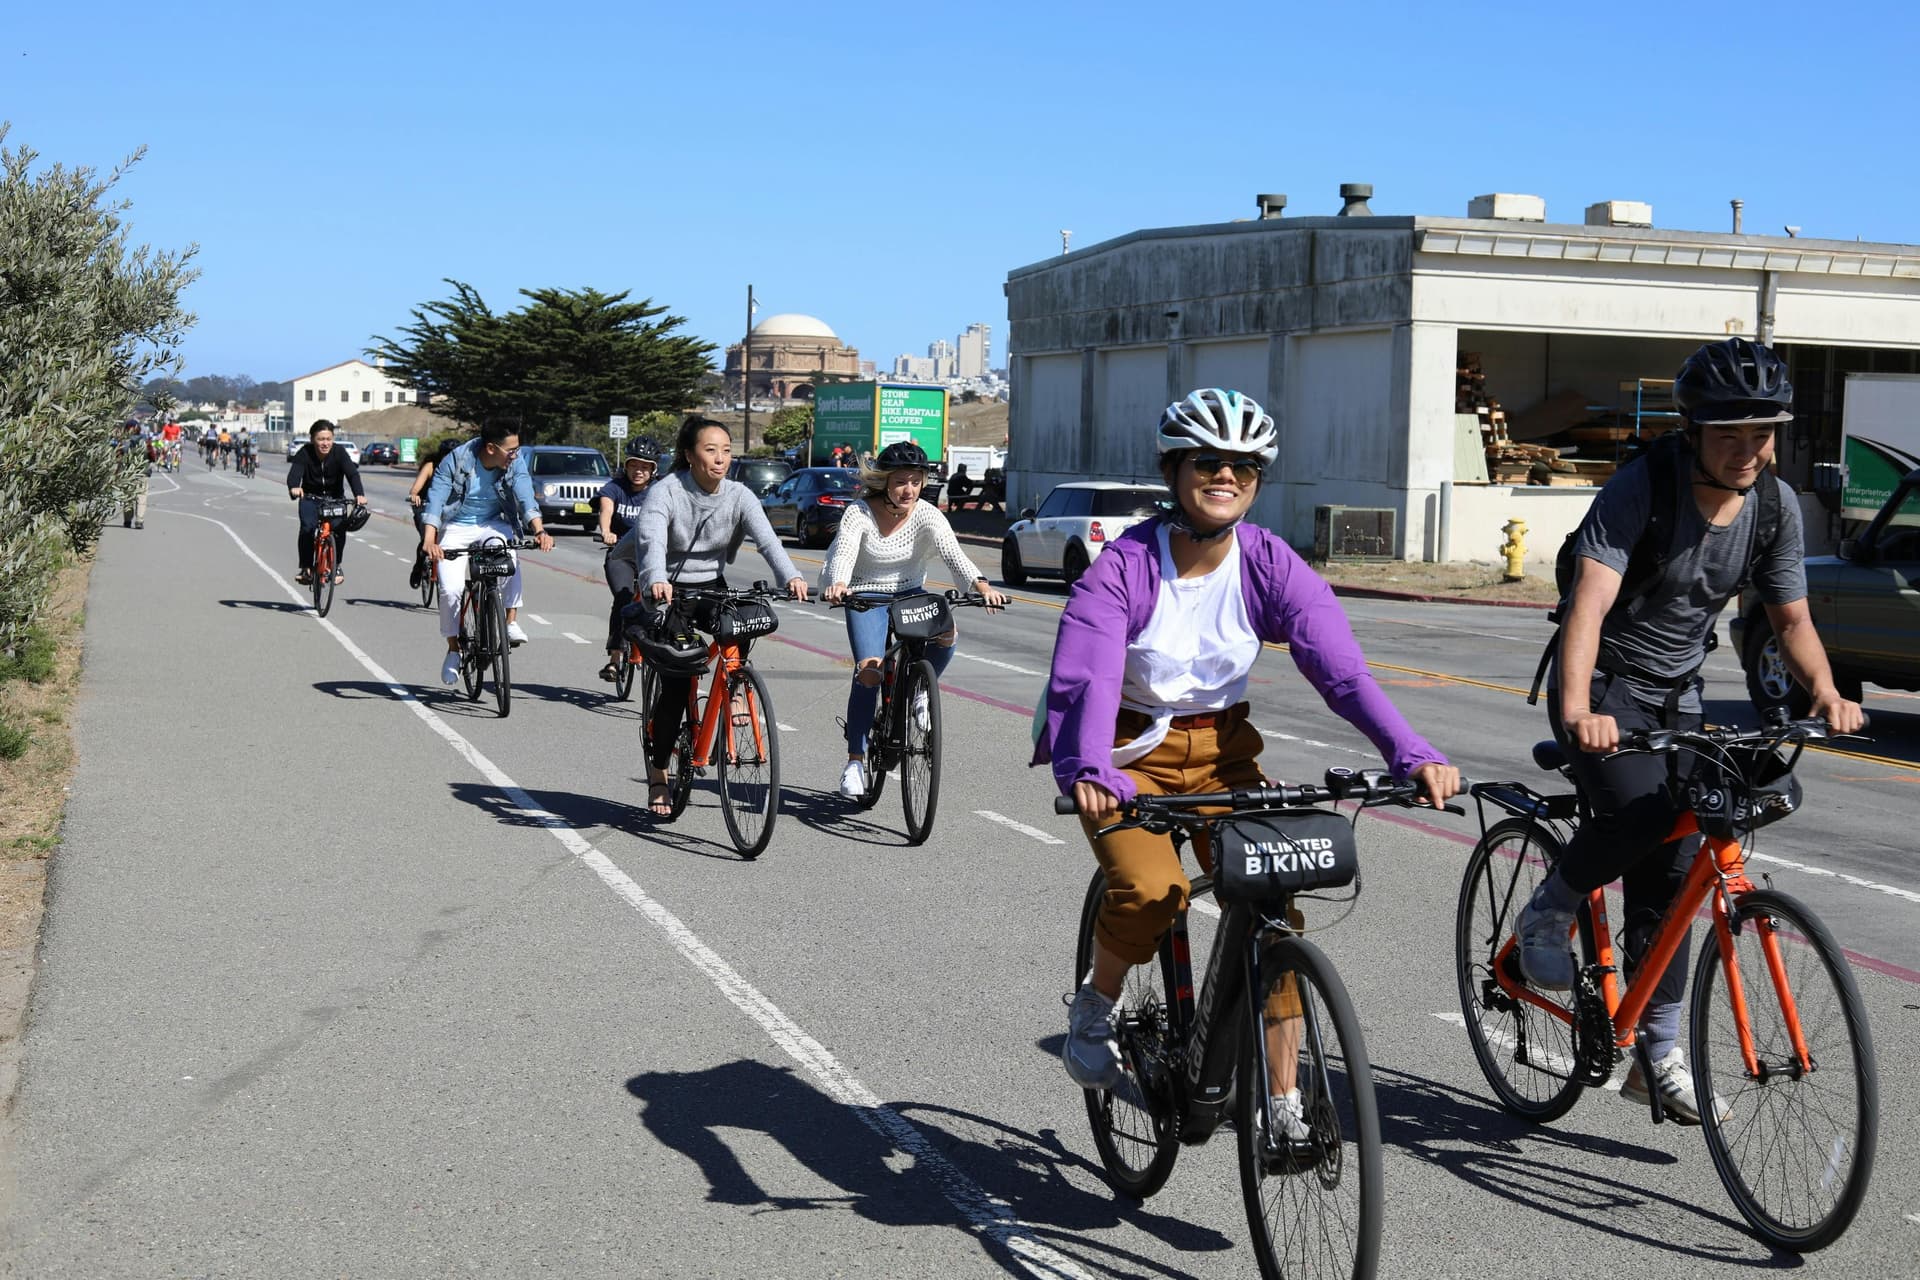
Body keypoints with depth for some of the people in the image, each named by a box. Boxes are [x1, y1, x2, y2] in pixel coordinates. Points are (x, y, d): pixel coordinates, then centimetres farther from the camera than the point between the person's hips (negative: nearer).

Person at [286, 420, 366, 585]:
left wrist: (359, 494, -51)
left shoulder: (339, 453, -17)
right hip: (310, 498, 0)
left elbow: (352, 473, -31)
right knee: (307, 527, -25)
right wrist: (294, 487, -58)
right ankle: (306, 568, -11)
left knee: (339, 527, -23)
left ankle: (336, 566, -2)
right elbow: (294, 472, -33)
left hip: (335, 498, 0)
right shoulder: (305, 454, -17)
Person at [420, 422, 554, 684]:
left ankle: (511, 622, -23)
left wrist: (540, 530, -41)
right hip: (456, 527, -1)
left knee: (510, 559, -33)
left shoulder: (515, 463, -13)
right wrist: (430, 540, -41)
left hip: (493, 524, 1)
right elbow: (435, 500, -26)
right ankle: (453, 650, 5)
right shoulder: (456, 461, -20)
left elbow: (526, 499, -22)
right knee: (451, 589, -16)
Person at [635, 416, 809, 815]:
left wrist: (791, 576, -41)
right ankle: (658, 773, 1)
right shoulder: (665, 492, -19)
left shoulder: (738, 495, -8)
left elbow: (766, 539, -22)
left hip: (711, 587, 4)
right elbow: (652, 540, -35)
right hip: (668, 592, -4)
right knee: (676, 682, -13)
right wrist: (657, 581, -56)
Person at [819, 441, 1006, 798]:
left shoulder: (927, 515, -12)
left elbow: (953, 554, -26)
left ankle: (919, 690, 3)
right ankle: (855, 761, -8)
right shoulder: (860, 513, -16)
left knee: (947, 635, -29)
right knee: (869, 670, -21)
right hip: (866, 596, -2)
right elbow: (843, 553, -30)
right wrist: (837, 585, -53)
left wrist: (981, 584, -45)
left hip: (911, 594, 2)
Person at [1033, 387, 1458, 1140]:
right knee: (1151, 892, -27)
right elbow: (1084, 676, -31)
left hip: (1221, 754, 3)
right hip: (1129, 755, -3)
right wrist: (1087, 771, -51)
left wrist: (1412, 754, -36)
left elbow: (1340, 666, -20)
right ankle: (1095, 1006, 6)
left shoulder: (1271, 566, -10)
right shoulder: (1124, 567, -18)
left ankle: (1284, 1102, 0)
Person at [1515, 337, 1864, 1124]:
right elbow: (1590, 602, -34)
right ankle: (1549, 914, -2)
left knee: (1669, 874, 4)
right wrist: (1578, 713, -50)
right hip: (1603, 685, -5)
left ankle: (1657, 1052, 15)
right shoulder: (1642, 487, -23)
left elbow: (1791, 617, 4)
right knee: (1644, 811, -31)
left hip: (1677, 695, 5)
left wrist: (1825, 693, -17)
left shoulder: (1776, 506, -5)